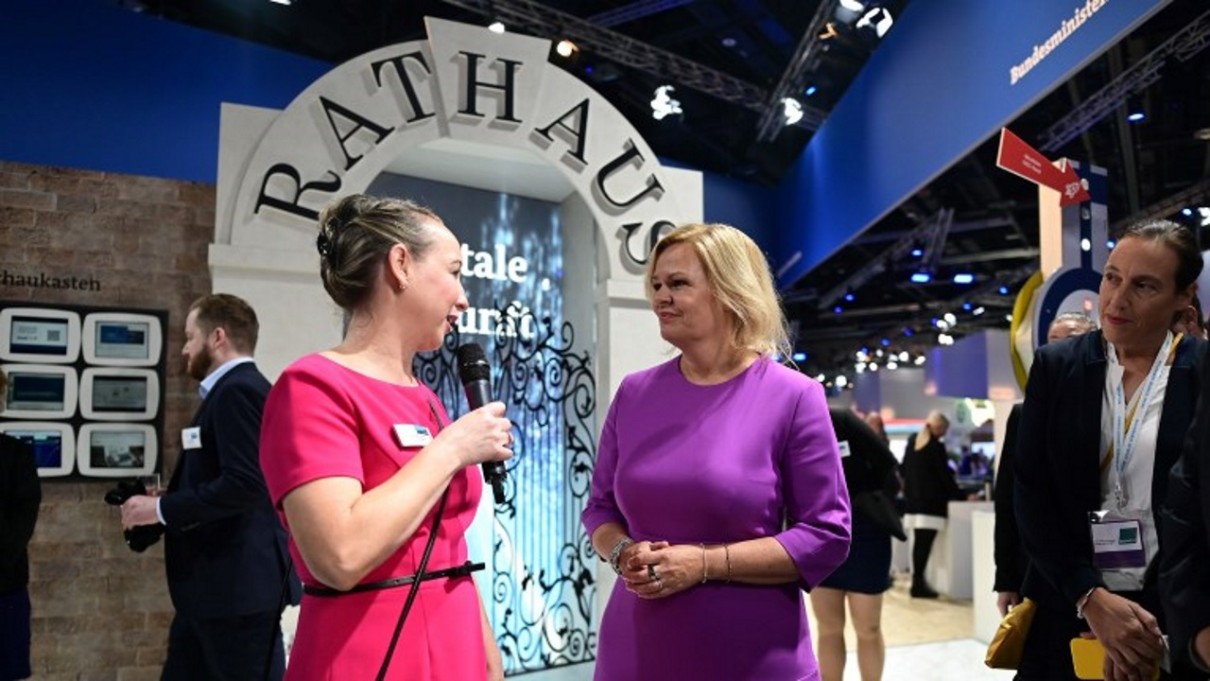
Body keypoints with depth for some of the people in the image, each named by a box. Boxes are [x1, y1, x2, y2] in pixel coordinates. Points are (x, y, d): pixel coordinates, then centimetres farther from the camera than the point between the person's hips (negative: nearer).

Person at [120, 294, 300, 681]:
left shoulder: (237, 390, -14)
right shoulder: (232, 390, 17)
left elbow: (244, 483, -25)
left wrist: (162, 509, -15)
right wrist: (168, 501, 6)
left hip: (238, 585, -10)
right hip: (216, 585, 10)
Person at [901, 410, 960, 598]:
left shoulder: (912, 441, 11)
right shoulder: (936, 447, -11)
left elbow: (904, 469, 17)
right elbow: (945, 477, -9)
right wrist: (962, 497, -2)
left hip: (912, 500, 7)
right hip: (930, 503, -7)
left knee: (919, 542, 12)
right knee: (925, 544, -6)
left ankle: (917, 581, 17)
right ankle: (918, 584, -7)